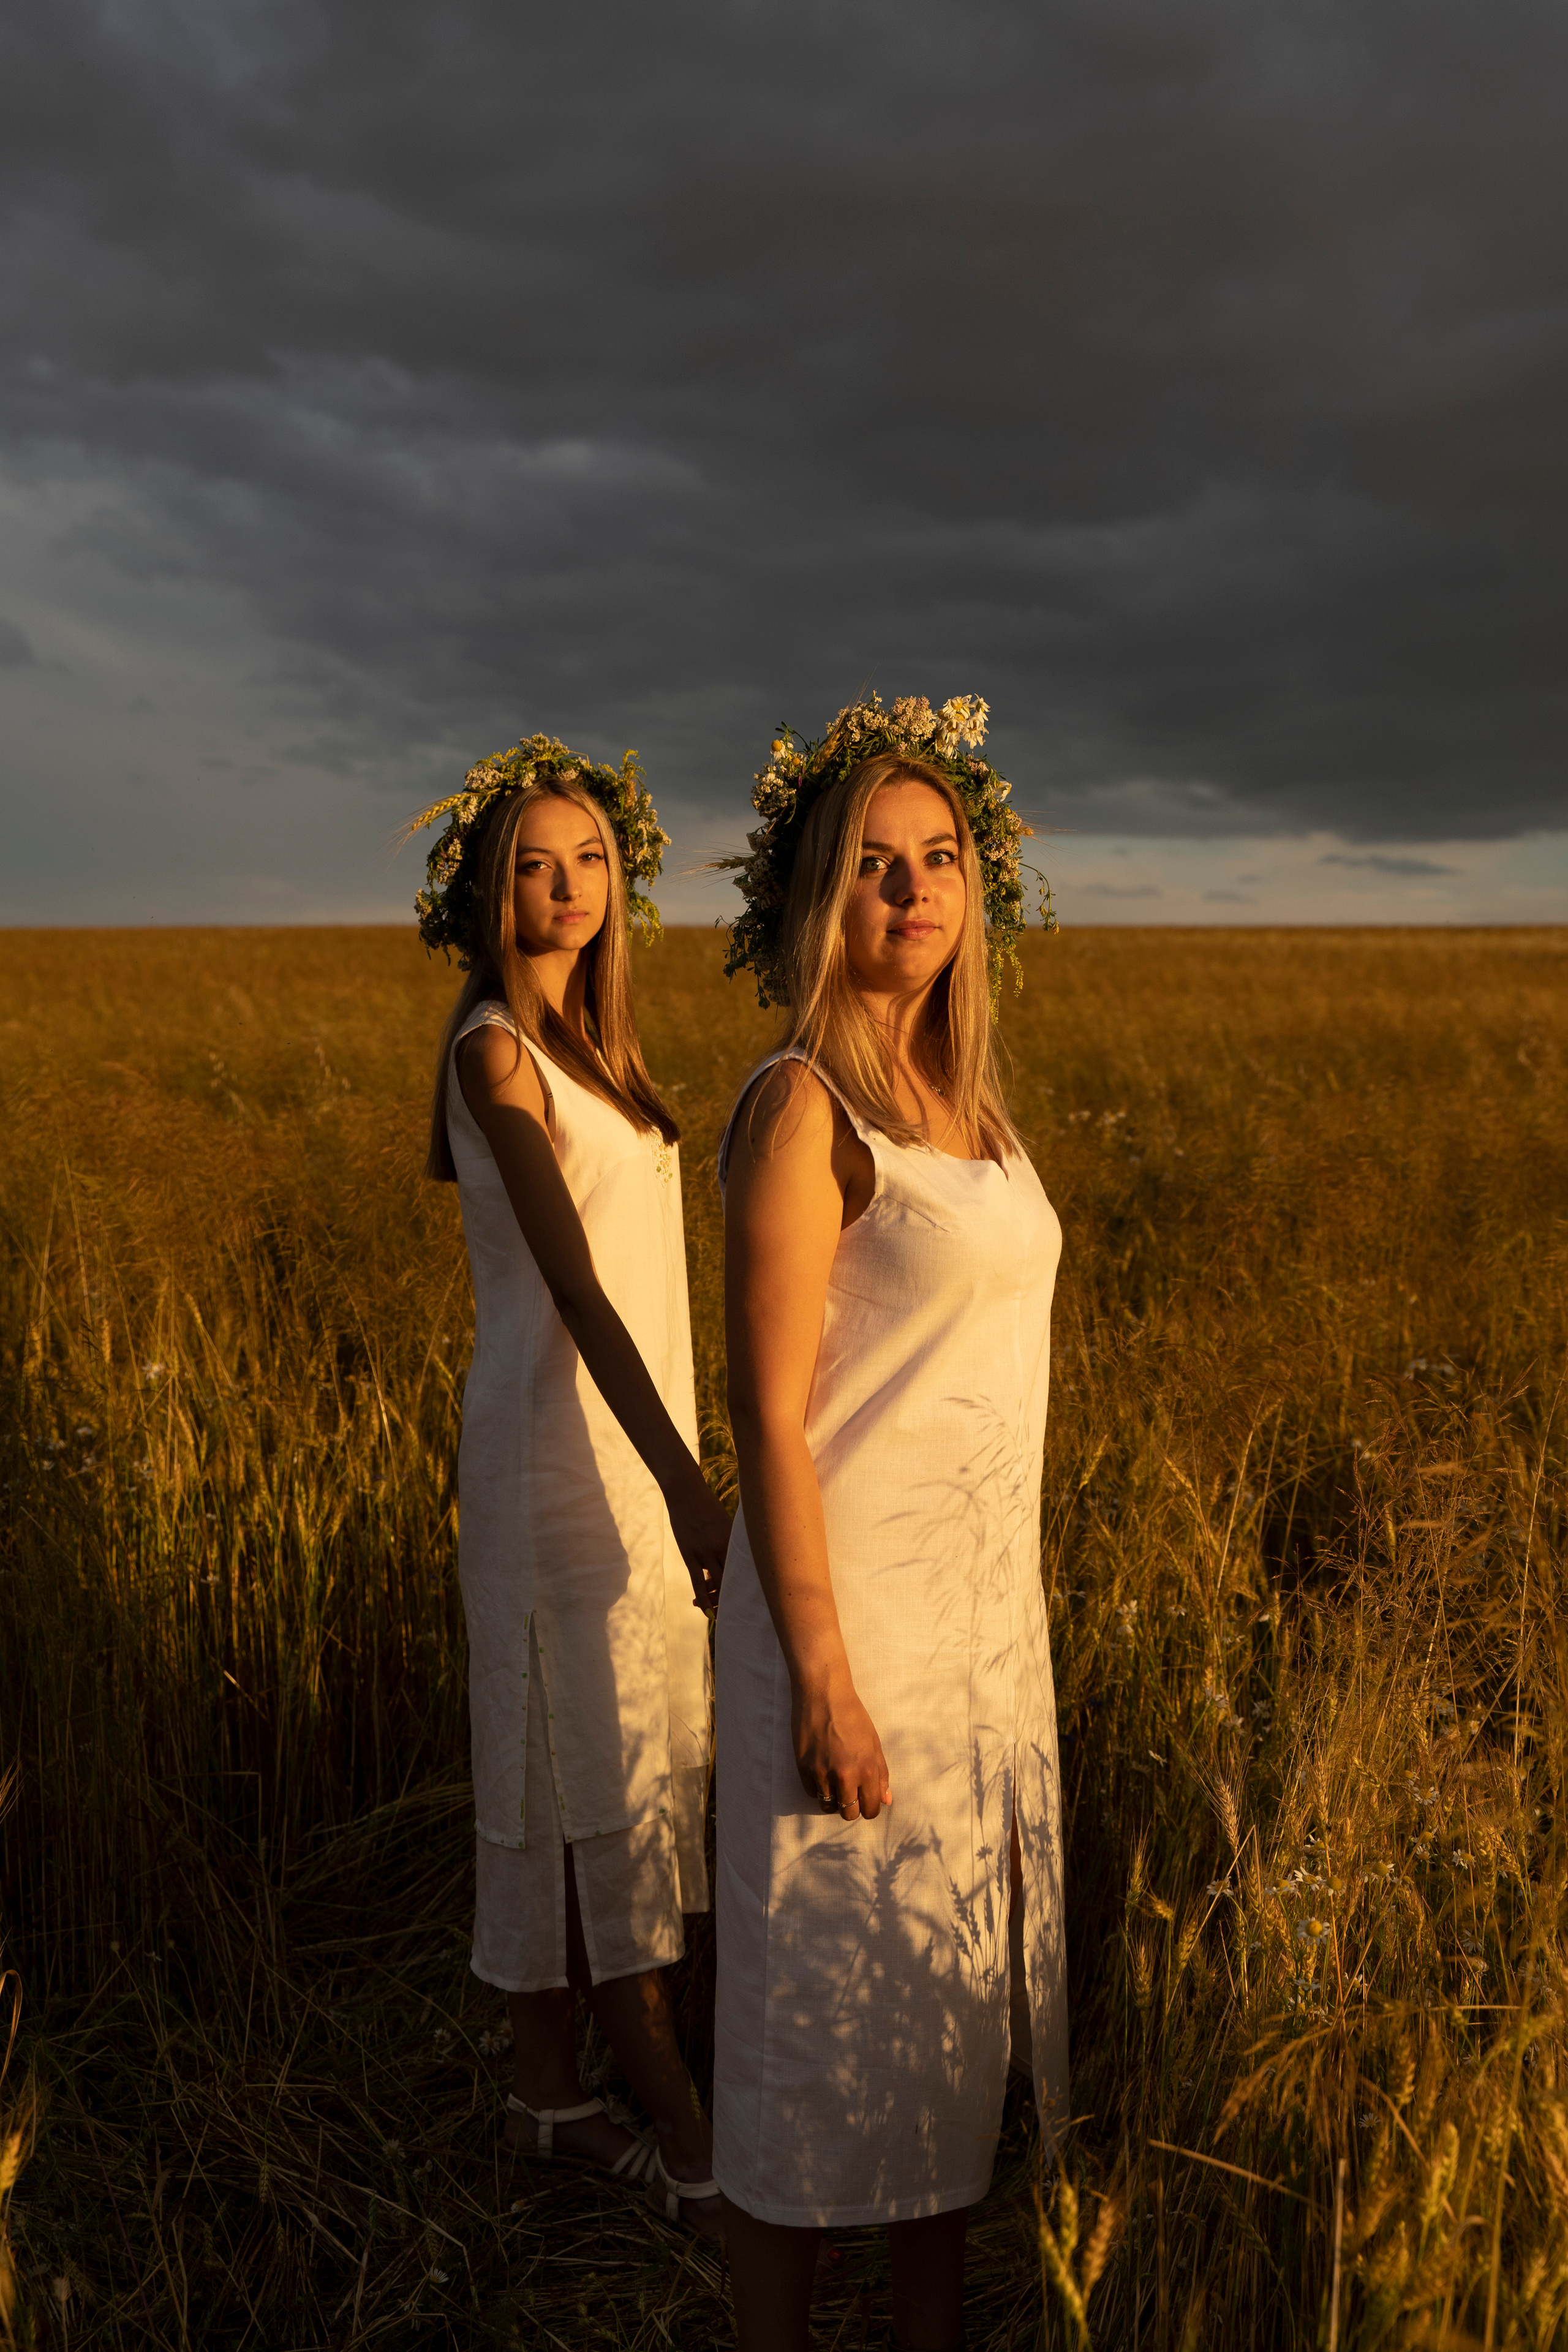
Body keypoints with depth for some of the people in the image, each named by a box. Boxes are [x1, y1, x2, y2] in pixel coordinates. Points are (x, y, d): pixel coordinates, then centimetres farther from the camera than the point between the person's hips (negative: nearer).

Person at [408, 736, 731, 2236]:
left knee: (573, 1773, 14)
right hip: (563, 1452, -9)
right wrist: (685, 1486, -29)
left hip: (627, 1442, 9)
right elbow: (572, 1282, -23)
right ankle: (680, 2137, 9)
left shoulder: (586, 1043, 12)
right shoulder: (497, 1053, -14)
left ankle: (549, 2089, 26)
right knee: (596, 1774, -1)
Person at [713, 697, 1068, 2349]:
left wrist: (1011, 1616, 18)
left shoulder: (959, 1096, 9)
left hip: (984, 1610, 9)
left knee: (959, 1969, 18)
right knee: (820, 1998, 7)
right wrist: (822, 1682, -19)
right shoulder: (799, 1110, -17)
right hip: (848, 1610, -8)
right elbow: (768, 1417, -19)